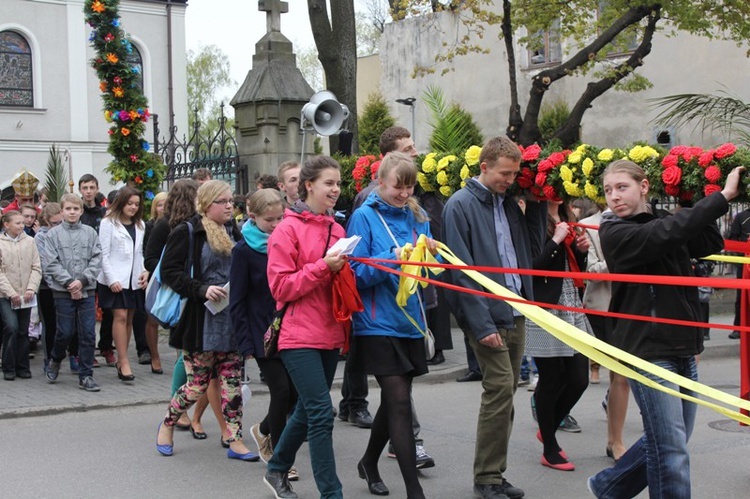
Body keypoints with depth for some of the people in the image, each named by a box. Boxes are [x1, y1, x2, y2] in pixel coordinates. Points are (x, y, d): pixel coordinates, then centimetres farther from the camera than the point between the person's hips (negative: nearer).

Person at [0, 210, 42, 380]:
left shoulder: (29, 241, 3)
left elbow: (36, 267, 3)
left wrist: (31, 288, -9)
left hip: (26, 296, 3)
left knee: (23, 332, 8)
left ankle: (22, 368, 18)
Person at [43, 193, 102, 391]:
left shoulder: (90, 232, 5)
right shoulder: (53, 234, 1)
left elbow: (96, 260, 0)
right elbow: (51, 263, -5)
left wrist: (82, 281, -12)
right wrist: (69, 282, -13)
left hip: (87, 290, 2)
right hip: (63, 291, -2)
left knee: (88, 334, 0)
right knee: (65, 332, 2)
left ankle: (86, 375, 9)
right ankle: (55, 360, 32)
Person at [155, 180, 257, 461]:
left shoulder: (233, 232, 12)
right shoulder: (187, 233, -7)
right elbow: (169, 271, -12)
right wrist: (202, 290, -22)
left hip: (231, 321, 6)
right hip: (200, 321, -5)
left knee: (233, 383, 4)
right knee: (197, 385, 1)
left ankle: (235, 441, 10)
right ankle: (167, 424, 26)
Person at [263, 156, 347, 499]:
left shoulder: (336, 229, 12)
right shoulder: (288, 229, -8)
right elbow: (281, 287, -12)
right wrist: (322, 267, -20)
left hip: (329, 333, 7)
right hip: (300, 335, -7)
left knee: (308, 409, 16)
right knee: (322, 412, -11)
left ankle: (277, 470, 35)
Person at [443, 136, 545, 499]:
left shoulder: (508, 203, 13)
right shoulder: (461, 205, -8)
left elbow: (532, 244, 17)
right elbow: (461, 269, -13)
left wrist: (537, 202, 9)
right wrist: (481, 324, -16)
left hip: (515, 312, 7)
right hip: (487, 316, -7)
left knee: (505, 393, 10)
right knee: (500, 388, -9)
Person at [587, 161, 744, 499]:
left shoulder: (664, 222, 12)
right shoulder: (615, 232, -10)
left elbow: (711, 243, 9)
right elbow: (665, 235, -25)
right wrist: (722, 197, -22)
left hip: (684, 348, 7)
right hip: (648, 350, -7)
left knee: (669, 442, 16)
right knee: (671, 453, -9)